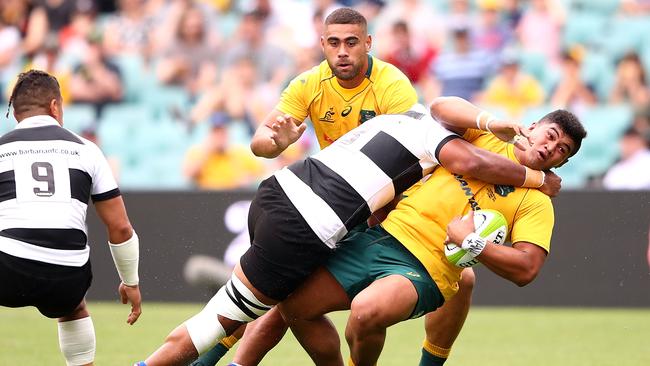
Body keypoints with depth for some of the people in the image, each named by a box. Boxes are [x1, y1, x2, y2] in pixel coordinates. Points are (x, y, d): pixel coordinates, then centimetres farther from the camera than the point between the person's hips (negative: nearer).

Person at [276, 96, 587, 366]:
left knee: (366, 311, -35)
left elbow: (526, 269, -11)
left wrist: (470, 242, -17)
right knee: (294, 305, -1)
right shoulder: (488, 138, 13)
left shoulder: (537, 202, 1)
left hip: (421, 269, -5)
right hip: (380, 234, 5)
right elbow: (441, 108, 2)